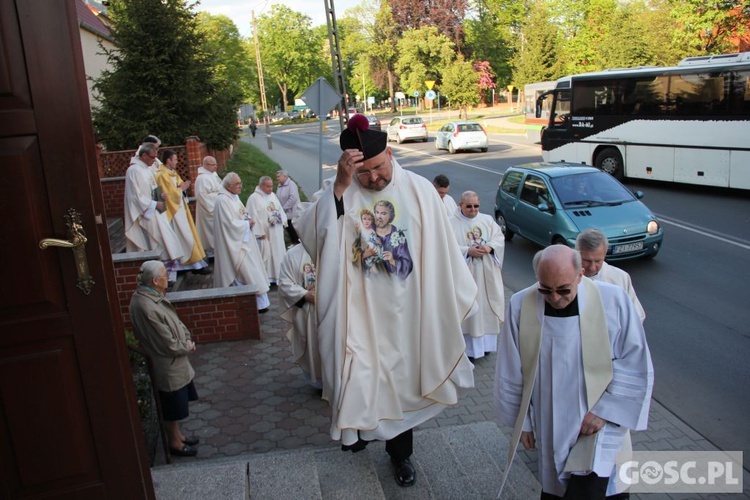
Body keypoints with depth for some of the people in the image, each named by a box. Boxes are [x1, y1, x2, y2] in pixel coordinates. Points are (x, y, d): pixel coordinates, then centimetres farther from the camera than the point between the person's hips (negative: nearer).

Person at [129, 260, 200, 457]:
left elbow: (173, 320, 10)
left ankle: (177, 434, 43)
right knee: (173, 407, 12)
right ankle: (175, 443, 31)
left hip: (175, 362, 9)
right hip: (167, 365, -9)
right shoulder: (147, 308, -32)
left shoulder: (151, 295, -2)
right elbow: (169, 345, -27)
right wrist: (188, 347, -10)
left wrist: (186, 337, -4)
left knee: (178, 406, 25)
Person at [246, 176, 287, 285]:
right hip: (265, 232, -7)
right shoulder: (254, 198, -11)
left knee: (278, 253, 13)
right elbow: (253, 216, -15)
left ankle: (279, 275, 25)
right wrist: (260, 232, -18)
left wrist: (283, 221, 6)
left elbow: (279, 209, 19)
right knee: (266, 254, -2)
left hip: (277, 231, 7)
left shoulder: (273, 195, 11)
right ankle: (267, 277, 7)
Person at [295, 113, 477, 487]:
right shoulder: (339, 193, -9)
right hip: (359, 308, 0)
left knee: (402, 374, 16)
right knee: (360, 374, 16)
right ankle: (362, 425, 48)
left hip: (407, 308, 1)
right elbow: (310, 234, -25)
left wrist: (456, 295, 4)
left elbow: (441, 249, -1)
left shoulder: (419, 190, -7)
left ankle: (400, 450, 37)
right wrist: (340, 186, -33)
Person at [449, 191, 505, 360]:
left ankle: (486, 343, 26)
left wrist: (489, 246, -15)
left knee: (487, 307, 11)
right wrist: (468, 251, -22)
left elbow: (500, 238, 5)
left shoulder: (488, 220, 7)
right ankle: (470, 347, 9)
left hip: (487, 274, 4)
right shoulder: (451, 223, -7)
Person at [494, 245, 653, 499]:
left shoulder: (613, 300, -16)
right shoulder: (520, 305, -13)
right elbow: (510, 374, -2)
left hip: (598, 424, -2)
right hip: (549, 429, 2)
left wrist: (605, 410, -12)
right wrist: (522, 421, 5)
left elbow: (636, 366, -6)